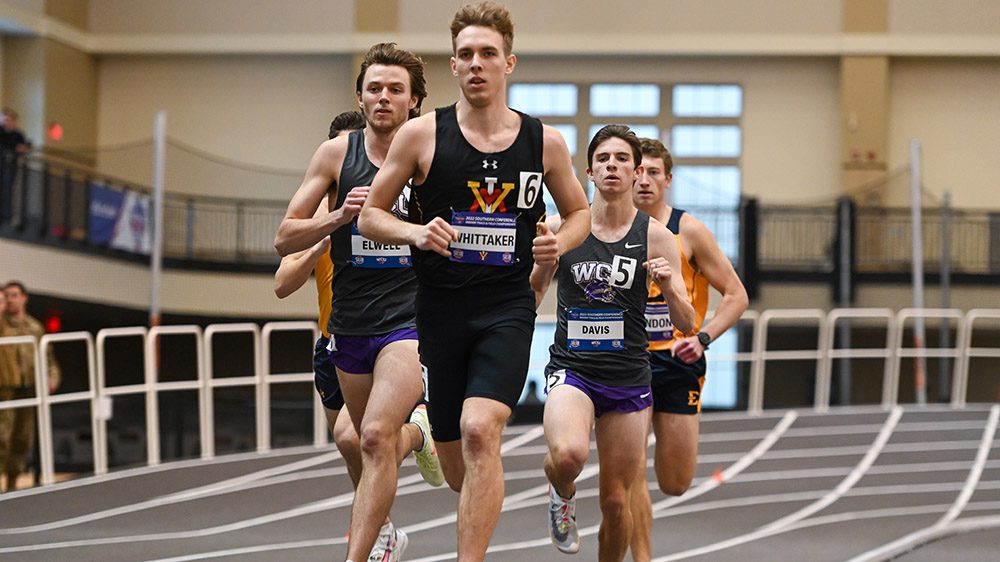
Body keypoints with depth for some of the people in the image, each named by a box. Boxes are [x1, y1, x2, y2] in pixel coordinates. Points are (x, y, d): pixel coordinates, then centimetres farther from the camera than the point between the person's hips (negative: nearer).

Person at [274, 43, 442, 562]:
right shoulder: (337, 154, 1)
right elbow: (285, 238, 1)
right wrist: (337, 218, -15)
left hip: (411, 319, -4)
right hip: (351, 321, 4)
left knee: (376, 437, -22)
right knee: (373, 442, 17)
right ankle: (416, 434, 52)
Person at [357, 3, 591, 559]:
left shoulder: (544, 142, 3)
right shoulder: (422, 135, -2)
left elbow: (580, 211, 18)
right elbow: (371, 215, 4)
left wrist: (560, 242, -4)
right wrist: (415, 233, -16)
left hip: (507, 308, -1)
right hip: (439, 309, 1)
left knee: (480, 430, -23)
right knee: (453, 454, 10)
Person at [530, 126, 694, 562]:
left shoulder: (655, 236, 0)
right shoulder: (559, 228, 0)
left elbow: (687, 324, 0)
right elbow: (532, 289, 15)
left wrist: (669, 288, -19)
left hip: (628, 378, 1)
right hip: (571, 370, -1)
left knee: (616, 502, 4)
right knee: (569, 454, -31)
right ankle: (562, 495, 4)